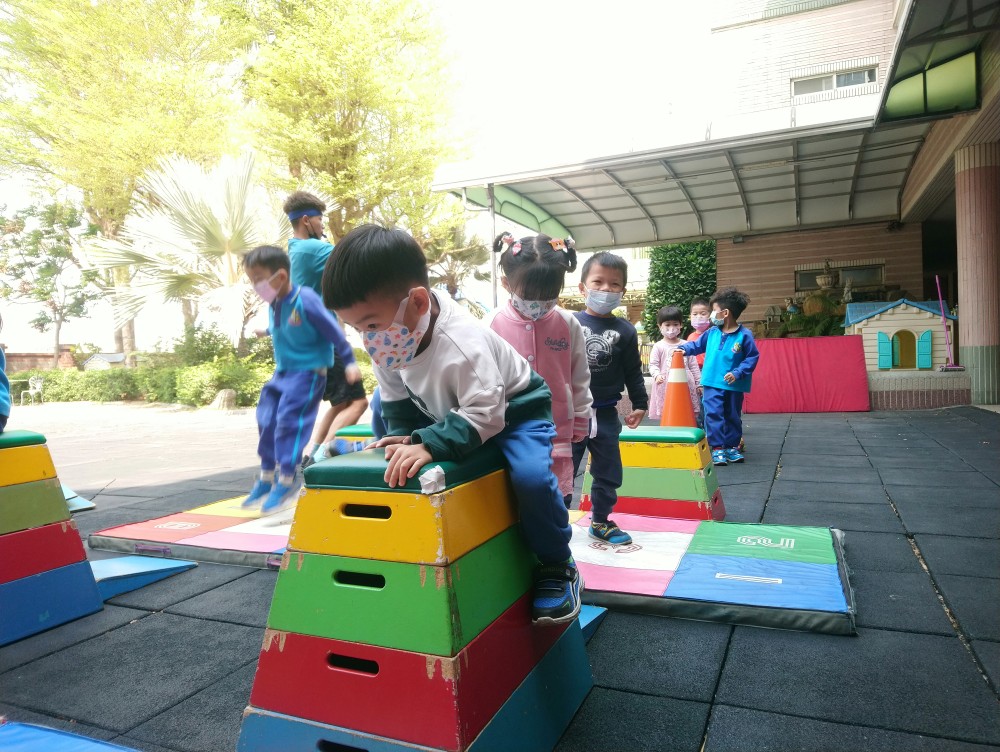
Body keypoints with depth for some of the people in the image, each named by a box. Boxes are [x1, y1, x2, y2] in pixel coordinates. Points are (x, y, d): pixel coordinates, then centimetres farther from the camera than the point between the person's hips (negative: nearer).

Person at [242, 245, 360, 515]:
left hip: (308, 372, -8)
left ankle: (286, 483, 0)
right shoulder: (273, 305, 4)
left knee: (289, 421, -12)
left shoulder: (306, 300, -19)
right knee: (267, 422, 9)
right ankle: (266, 478, 24)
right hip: (282, 372, 8)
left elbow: (333, 331, -13)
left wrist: (349, 362, -11)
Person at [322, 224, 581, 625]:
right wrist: (406, 437, -18)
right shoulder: (386, 346, -16)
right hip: (450, 413, 8)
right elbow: (395, 402, -2)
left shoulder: (465, 344, -39)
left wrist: (429, 444, -48)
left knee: (531, 475, -31)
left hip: (513, 410, -8)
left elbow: (484, 415, -40)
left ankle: (557, 568, -5)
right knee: (407, 467, 3)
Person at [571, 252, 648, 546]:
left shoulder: (625, 331, 1)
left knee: (608, 473, 14)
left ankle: (600, 521, 32)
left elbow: (633, 372, 7)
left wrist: (640, 404, 6)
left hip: (606, 415, 3)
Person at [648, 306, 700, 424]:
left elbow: (693, 366, 11)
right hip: (666, 387, -2)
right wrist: (657, 375, -22)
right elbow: (653, 365, -3)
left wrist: (699, 383, 10)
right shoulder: (658, 346, 2)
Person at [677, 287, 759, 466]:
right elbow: (698, 345, 18)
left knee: (733, 417, 12)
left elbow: (752, 357, -8)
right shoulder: (712, 332, 2)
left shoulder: (744, 335, -11)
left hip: (733, 386, -2)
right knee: (714, 415, -5)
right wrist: (685, 349, 3)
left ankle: (732, 447, 25)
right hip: (712, 384, 2)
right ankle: (717, 448, 1)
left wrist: (738, 373, -17)